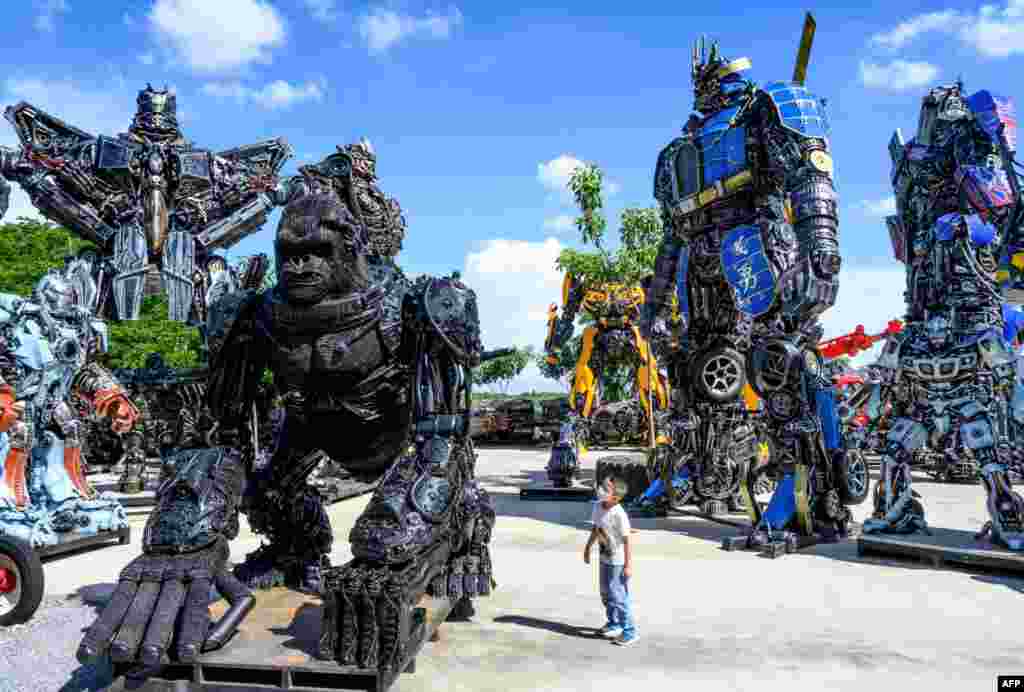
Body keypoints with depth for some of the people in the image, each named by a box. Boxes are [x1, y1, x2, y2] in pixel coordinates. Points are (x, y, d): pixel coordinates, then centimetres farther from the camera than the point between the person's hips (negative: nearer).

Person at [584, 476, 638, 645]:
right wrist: (588, 547, 19)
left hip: (618, 561, -8)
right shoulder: (598, 506, -4)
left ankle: (629, 632, 14)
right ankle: (614, 624, 40)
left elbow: (627, 541, -22)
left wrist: (628, 565, -20)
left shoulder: (619, 515, -27)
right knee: (606, 593, 20)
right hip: (605, 558, 8)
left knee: (618, 596, -1)